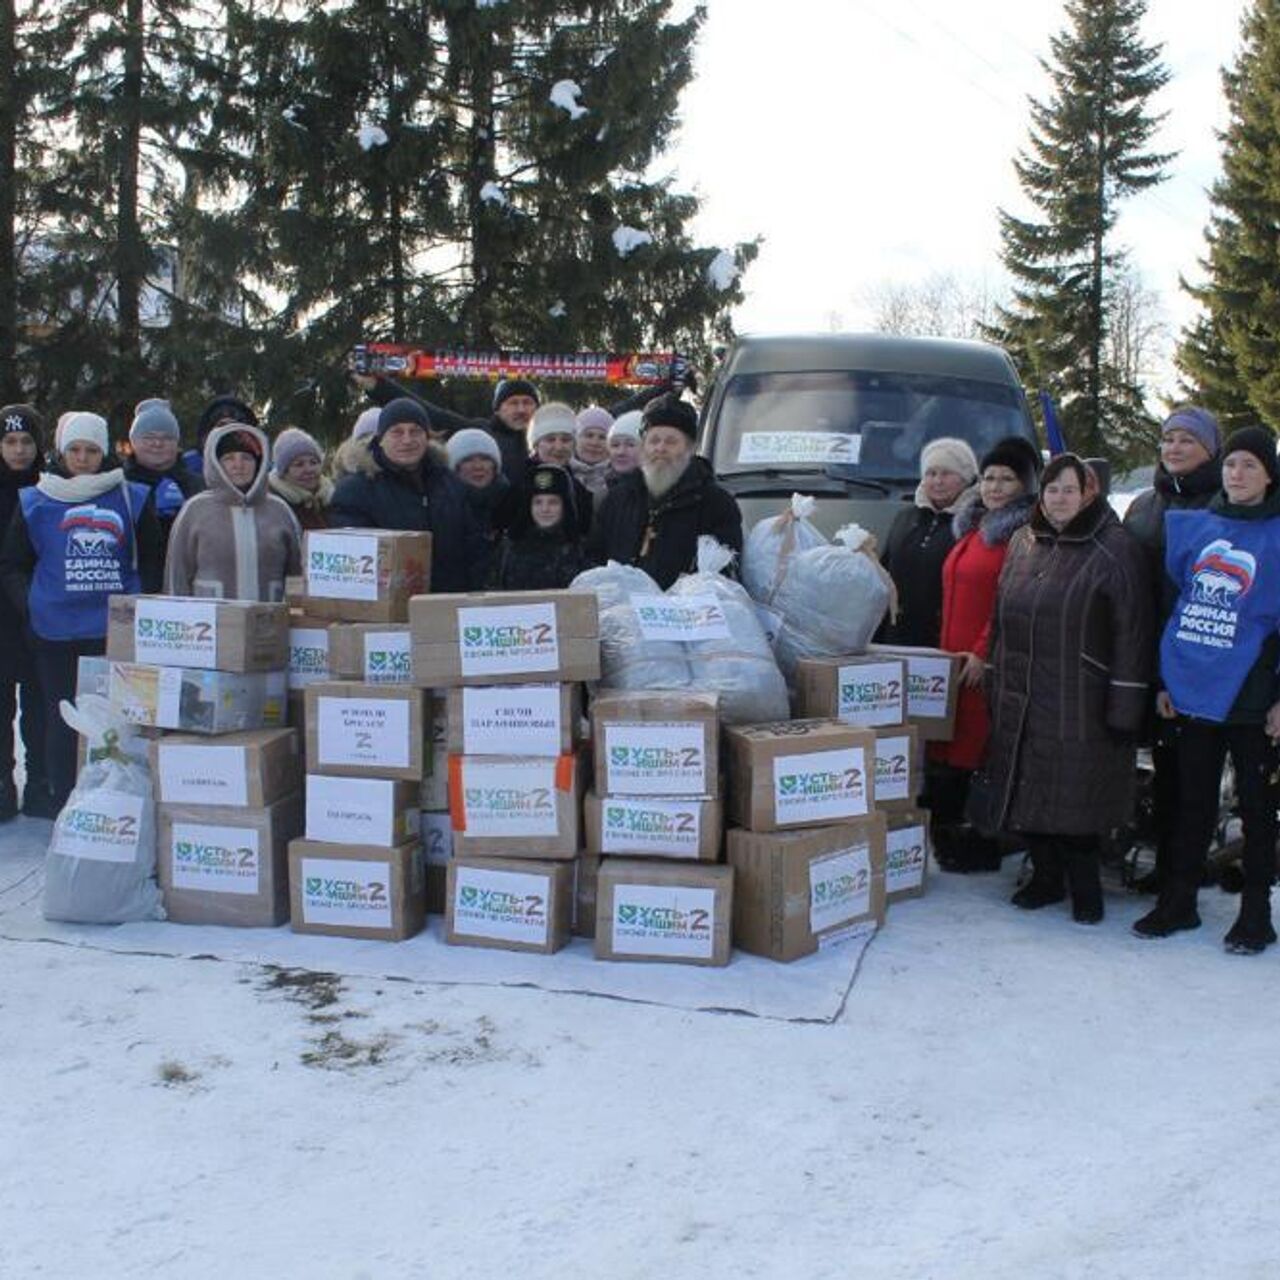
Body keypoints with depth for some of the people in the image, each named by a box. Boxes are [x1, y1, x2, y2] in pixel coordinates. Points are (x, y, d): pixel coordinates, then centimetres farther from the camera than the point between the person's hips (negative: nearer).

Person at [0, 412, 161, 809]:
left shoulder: (131, 498, 6)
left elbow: (151, 561, 12)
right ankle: (64, 809, 15)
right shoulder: (35, 502, 7)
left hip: (116, 629, -1)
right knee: (63, 719, 7)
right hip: (56, 631, 1)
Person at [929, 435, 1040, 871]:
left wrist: (983, 653, -19)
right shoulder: (973, 527, 19)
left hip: (988, 664, -8)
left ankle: (982, 846, 5)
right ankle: (949, 837, 18)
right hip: (954, 658, 8)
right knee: (952, 749, 9)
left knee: (978, 750, -5)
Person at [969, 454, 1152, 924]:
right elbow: (1002, 620, 19)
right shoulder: (1023, 545, 13)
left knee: (1074, 796, -1)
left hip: (1080, 705, -6)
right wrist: (998, 688, 16)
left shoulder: (1115, 551, -7)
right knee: (1024, 793, 10)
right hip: (1020, 704, 6)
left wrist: (1124, 708, -14)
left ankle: (1084, 887, 17)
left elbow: (1132, 634, -11)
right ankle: (1045, 876, 27)